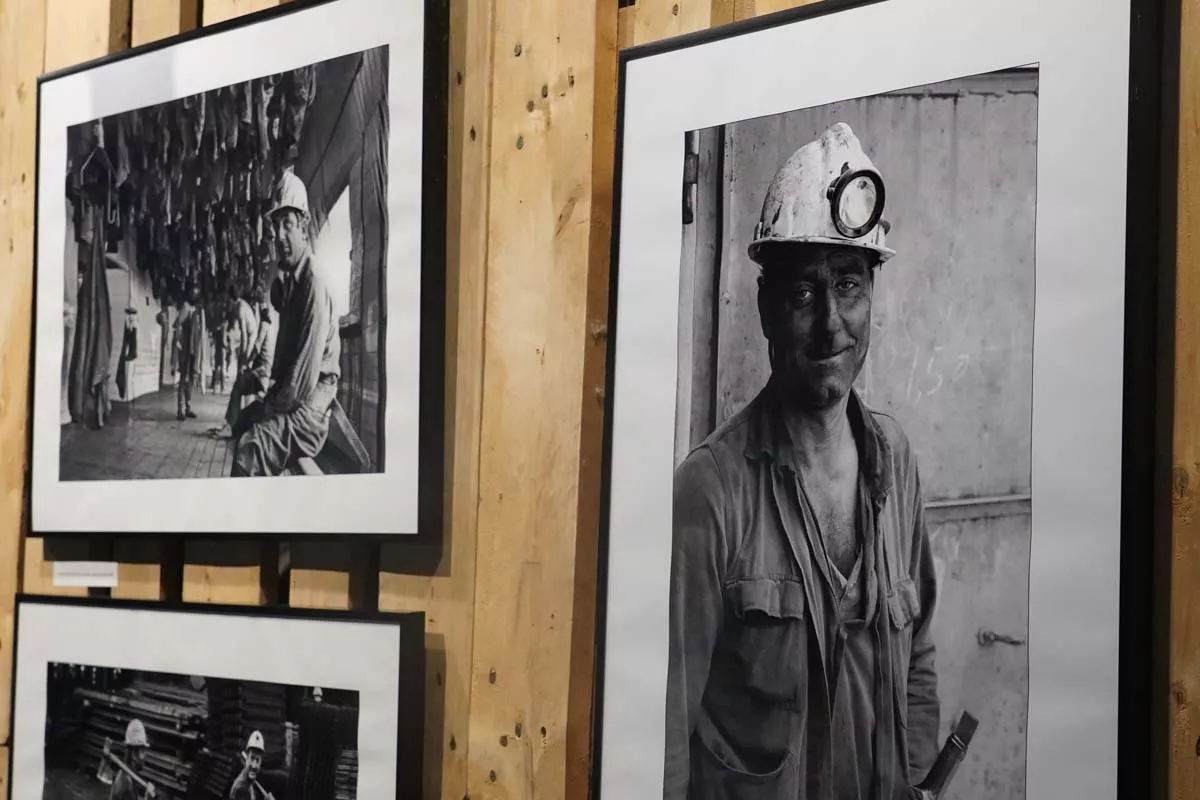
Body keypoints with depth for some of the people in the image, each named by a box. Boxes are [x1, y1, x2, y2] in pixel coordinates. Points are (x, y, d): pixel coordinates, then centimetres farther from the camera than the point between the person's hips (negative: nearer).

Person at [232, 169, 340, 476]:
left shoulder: (314, 285, -19)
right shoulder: (290, 279, 13)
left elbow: (306, 375, -23)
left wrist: (270, 406, -12)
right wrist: (269, 399, 8)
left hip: (309, 409, -11)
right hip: (288, 399, 11)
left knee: (249, 448, -26)